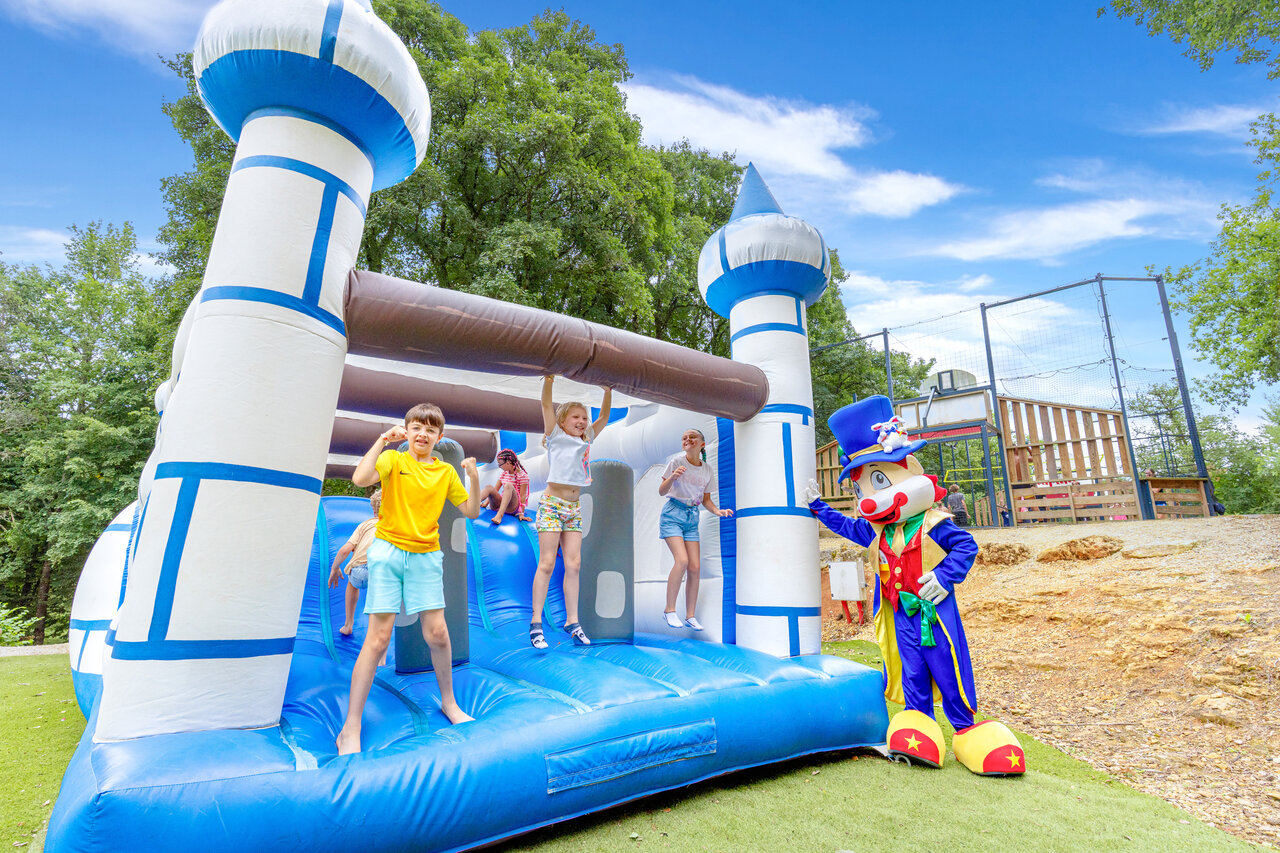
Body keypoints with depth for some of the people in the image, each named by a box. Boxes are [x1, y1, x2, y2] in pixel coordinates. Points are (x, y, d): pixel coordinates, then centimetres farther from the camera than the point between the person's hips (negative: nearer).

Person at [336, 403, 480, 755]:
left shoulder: (446, 471, 8)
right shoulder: (393, 458, -1)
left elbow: (471, 512, 7)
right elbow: (360, 479, -20)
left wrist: (474, 478, -7)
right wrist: (382, 440, -20)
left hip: (426, 556, 3)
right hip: (388, 551, -3)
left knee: (437, 633, 3)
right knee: (378, 637, -4)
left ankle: (448, 702, 27)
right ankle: (350, 728, 10)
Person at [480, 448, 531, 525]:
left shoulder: (522, 475, -6)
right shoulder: (504, 474, 16)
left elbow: (522, 496, -11)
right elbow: (495, 490, 14)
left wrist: (521, 514, -16)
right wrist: (486, 502, 2)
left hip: (512, 507, -6)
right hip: (499, 504, 6)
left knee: (508, 485, -35)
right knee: (489, 487, -22)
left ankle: (499, 515, -53)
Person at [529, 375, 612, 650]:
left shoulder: (586, 440, 15)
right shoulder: (555, 436, 2)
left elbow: (603, 417, 17)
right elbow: (546, 405, -8)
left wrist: (608, 390, 7)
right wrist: (548, 378, -19)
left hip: (574, 508, 5)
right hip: (552, 504, -5)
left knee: (573, 564, 3)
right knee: (547, 563, -6)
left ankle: (572, 621, 9)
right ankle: (536, 623, 1)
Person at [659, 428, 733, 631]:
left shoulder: (707, 470, 5)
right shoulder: (677, 461, -7)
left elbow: (706, 500, 13)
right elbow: (662, 492, -7)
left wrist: (717, 511, -7)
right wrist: (672, 477, -26)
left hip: (692, 518, 4)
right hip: (672, 514, -4)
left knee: (694, 567, -2)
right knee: (682, 560, -21)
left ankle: (690, 616, 11)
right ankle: (669, 610, -7)